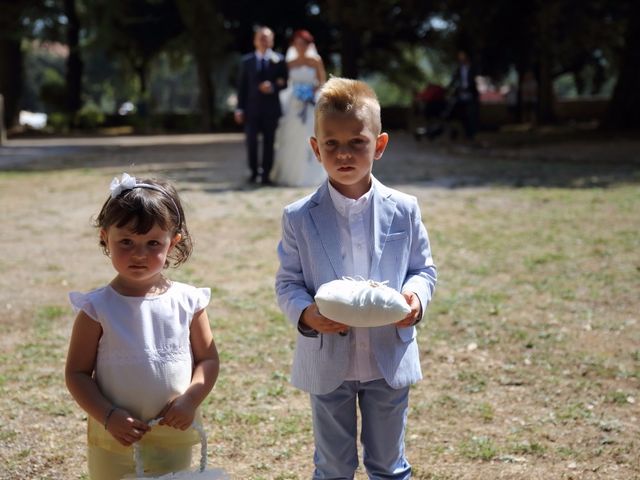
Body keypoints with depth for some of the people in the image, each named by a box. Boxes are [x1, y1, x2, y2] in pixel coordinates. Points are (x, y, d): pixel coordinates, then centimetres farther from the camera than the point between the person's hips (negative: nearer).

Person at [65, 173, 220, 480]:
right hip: (114, 441, -2)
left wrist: (190, 400, -14)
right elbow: (77, 373, -8)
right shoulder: (98, 308, -11)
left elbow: (208, 359, 2)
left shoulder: (187, 302, -5)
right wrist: (108, 417, -19)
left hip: (175, 438, 2)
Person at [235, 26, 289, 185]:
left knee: (269, 141, 2)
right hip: (252, 108, 1)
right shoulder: (247, 60, 9)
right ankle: (254, 171, 13)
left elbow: (284, 82, 5)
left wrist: (273, 87, -16)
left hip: (271, 108, -1)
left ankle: (265, 174, 8)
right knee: (251, 141, -3)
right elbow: (242, 86, 7)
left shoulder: (279, 60, 5)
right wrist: (240, 108, 2)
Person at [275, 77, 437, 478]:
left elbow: (424, 268, 4)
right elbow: (287, 282, -1)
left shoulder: (403, 210, -5)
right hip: (327, 362, 0)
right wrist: (306, 313, -22)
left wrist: (415, 296, -18)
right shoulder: (300, 218, -7)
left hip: (389, 359, 1)